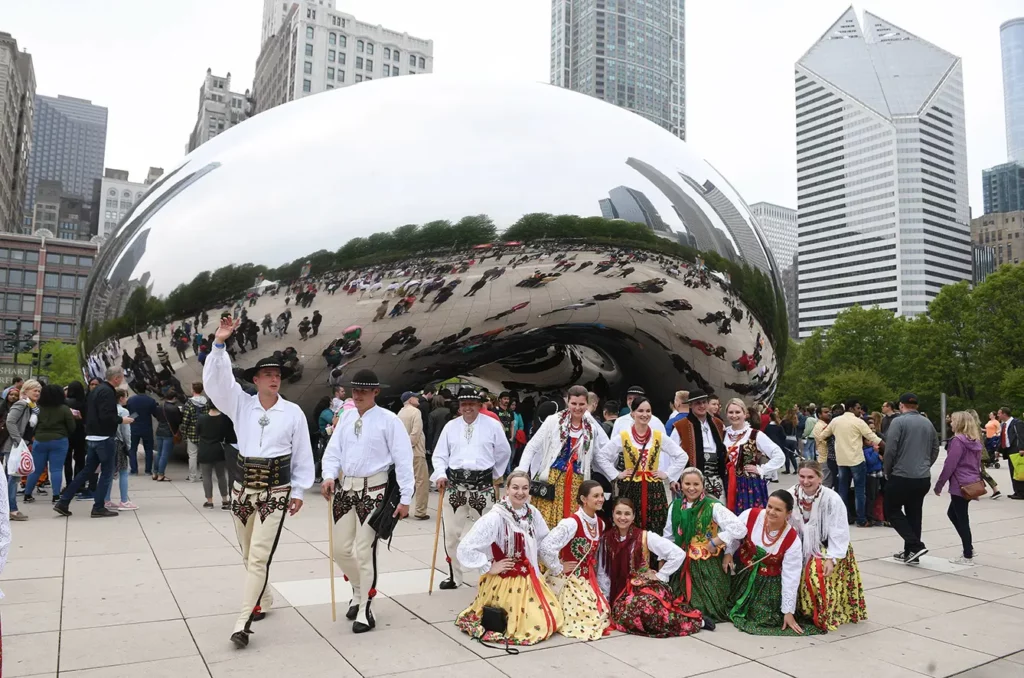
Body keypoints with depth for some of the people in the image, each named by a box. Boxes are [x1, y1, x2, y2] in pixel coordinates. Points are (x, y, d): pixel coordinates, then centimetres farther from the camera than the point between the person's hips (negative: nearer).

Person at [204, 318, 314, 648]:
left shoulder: (293, 412, -4)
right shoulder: (241, 404, 2)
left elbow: (303, 454, 0)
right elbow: (215, 380, -10)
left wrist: (299, 491, 0)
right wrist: (219, 343, -20)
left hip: (276, 493, -3)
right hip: (242, 489, 3)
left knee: (259, 557, -9)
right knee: (249, 556, 17)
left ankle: (243, 623, -6)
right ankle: (262, 601, 38)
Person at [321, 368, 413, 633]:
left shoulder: (388, 420, -10)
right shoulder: (346, 416, 7)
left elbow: (403, 459, -10)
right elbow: (333, 450, 8)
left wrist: (405, 498, -12)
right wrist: (329, 476, -11)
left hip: (374, 490, -6)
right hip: (346, 488, 6)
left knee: (364, 551, -2)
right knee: (341, 549, 13)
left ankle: (364, 610, 15)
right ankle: (358, 591, 39)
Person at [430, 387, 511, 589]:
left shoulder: (493, 425, 1)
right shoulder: (450, 426, 7)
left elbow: (503, 453, 11)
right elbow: (440, 455, 7)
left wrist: (494, 475, 15)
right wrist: (440, 474, -9)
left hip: (482, 485, -2)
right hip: (454, 485, 2)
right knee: (452, 533, 6)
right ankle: (454, 576, 21)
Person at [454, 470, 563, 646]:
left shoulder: (532, 513, -3)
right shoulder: (495, 517, -24)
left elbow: (545, 541, 13)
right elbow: (466, 548, -27)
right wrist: (489, 567, -18)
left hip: (529, 577, 7)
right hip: (504, 581, -7)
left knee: (553, 616, 9)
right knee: (536, 624, -4)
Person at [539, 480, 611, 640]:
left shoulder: (600, 524, 2)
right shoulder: (572, 523, -24)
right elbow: (546, 546, -33)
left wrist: (592, 574, 12)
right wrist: (558, 568, -20)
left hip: (588, 579, 8)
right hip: (570, 579, -8)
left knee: (602, 612, 4)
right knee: (586, 615, -8)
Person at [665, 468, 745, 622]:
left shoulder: (713, 506, -14)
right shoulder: (676, 506, 2)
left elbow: (740, 529, -25)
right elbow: (668, 536, 14)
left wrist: (714, 542, -20)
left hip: (708, 565, -4)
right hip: (682, 564, 5)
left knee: (708, 607, 1)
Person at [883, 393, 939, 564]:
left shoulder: (898, 421, -11)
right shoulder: (928, 423, 8)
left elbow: (890, 449, -14)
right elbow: (935, 450, 15)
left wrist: (887, 471, 0)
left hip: (901, 476, -6)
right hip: (923, 478, 6)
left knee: (892, 510, 7)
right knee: (914, 514, 14)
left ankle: (915, 545, -5)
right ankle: (911, 553, 18)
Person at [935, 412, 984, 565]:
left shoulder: (957, 441, -16)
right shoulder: (975, 441, 11)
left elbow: (949, 466, -17)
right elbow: (978, 463, 18)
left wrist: (939, 485, -9)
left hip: (960, 485, -9)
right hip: (972, 484, 9)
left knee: (962, 519, -1)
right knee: (952, 513, 20)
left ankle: (968, 556, 6)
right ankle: (968, 548, 22)